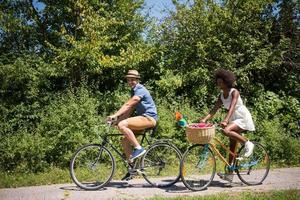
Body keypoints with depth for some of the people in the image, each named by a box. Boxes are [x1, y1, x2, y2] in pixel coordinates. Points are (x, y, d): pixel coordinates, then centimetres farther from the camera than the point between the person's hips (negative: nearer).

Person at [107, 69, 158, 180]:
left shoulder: (140, 90, -12)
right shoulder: (134, 90, 17)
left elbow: (128, 105, -23)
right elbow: (130, 109, 12)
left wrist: (115, 115, -28)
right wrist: (119, 118, 0)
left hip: (149, 118, -10)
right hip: (143, 117, 10)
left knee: (122, 125, -27)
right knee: (125, 140, 3)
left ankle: (139, 148, -19)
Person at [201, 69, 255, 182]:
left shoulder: (234, 92, -16)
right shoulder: (222, 95, 5)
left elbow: (232, 107, -31)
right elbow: (215, 109, -2)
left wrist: (225, 120, -45)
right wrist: (205, 119, -17)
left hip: (243, 118, -8)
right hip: (234, 119, 8)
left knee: (226, 131, -32)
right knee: (232, 146, 5)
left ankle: (247, 143, -13)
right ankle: (229, 174, 9)